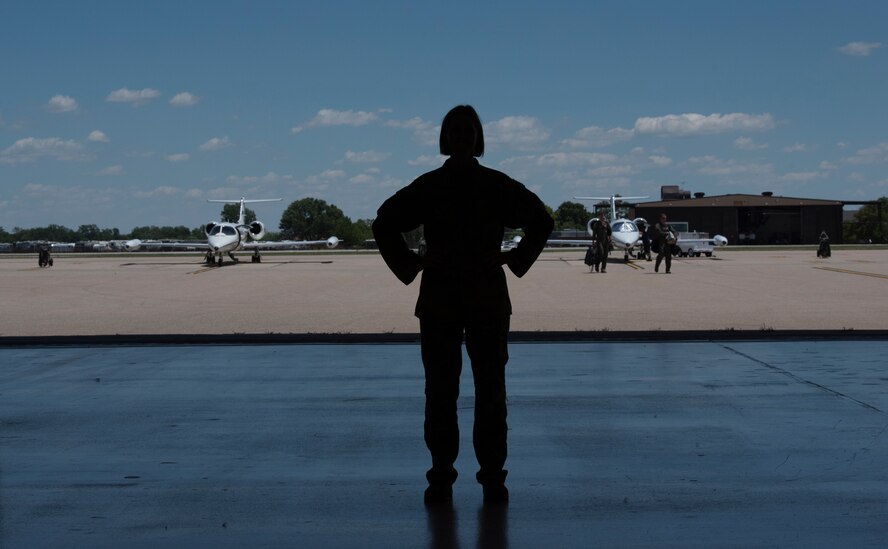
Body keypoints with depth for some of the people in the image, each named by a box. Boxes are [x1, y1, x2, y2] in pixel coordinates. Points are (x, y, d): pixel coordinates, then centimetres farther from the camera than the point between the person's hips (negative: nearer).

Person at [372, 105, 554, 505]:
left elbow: (541, 222, 15)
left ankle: (493, 476, 7)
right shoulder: (428, 187, 3)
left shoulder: (496, 185, 3)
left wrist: (513, 259, 6)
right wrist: (412, 263, 5)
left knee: (491, 390, 0)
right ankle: (441, 478, 7)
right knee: (440, 391, 1)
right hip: (438, 300, 0)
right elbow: (384, 224, 14)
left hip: (488, 300, 0)